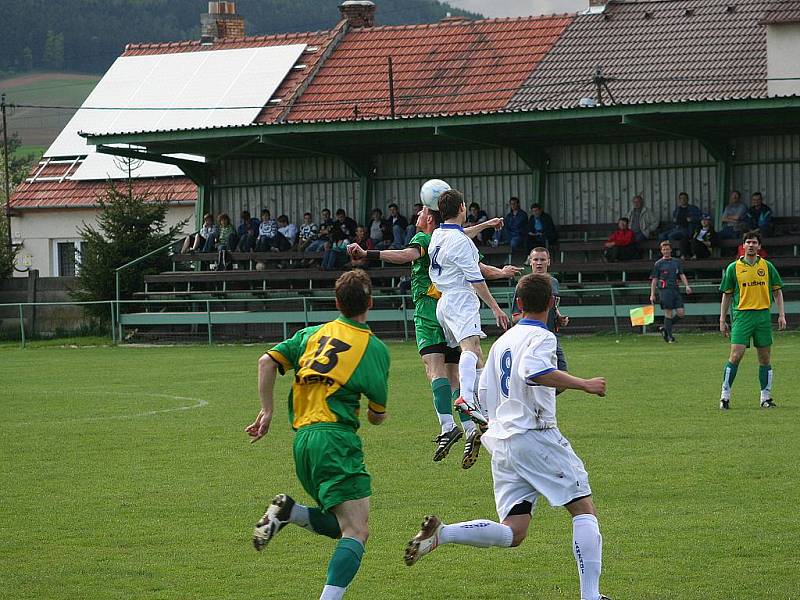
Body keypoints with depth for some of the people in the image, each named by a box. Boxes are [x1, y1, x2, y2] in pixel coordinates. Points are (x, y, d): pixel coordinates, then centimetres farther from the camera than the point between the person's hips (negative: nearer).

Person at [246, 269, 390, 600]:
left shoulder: (313, 334, 16)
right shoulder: (375, 348, 3)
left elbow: (267, 361, 5)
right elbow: (378, 416, 8)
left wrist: (267, 411, 10)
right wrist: (374, 412, 32)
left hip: (302, 439, 7)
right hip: (335, 438, -7)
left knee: (341, 525, 20)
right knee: (356, 532, -14)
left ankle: (289, 511, -3)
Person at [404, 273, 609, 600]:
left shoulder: (501, 342, 19)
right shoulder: (541, 337, -4)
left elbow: (483, 396, 20)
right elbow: (533, 371, -26)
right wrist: (583, 384, -21)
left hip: (502, 446, 7)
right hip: (536, 435, -7)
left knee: (512, 532, 1)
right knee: (584, 510, 0)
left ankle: (441, 534, -18)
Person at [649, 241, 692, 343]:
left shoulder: (676, 262, 15)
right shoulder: (658, 264, 4)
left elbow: (682, 275, 14)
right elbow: (654, 280, 5)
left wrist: (687, 286, -3)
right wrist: (652, 294, 0)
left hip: (676, 289, 4)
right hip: (665, 291, -4)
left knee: (681, 313, -3)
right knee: (668, 314, -7)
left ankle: (665, 328, 16)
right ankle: (669, 337, 0)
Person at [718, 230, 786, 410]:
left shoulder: (767, 266, 7)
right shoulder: (733, 268, 4)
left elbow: (777, 291, 12)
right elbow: (727, 295, 8)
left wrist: (781, 315, 3)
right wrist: (722, 320, 4)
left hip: (763, 315, 2)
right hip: (742, 314, -2)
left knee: (764, 359, 4)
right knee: (736, 356, -11)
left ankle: (765, 397, 12)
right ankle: (725, 396, -5)